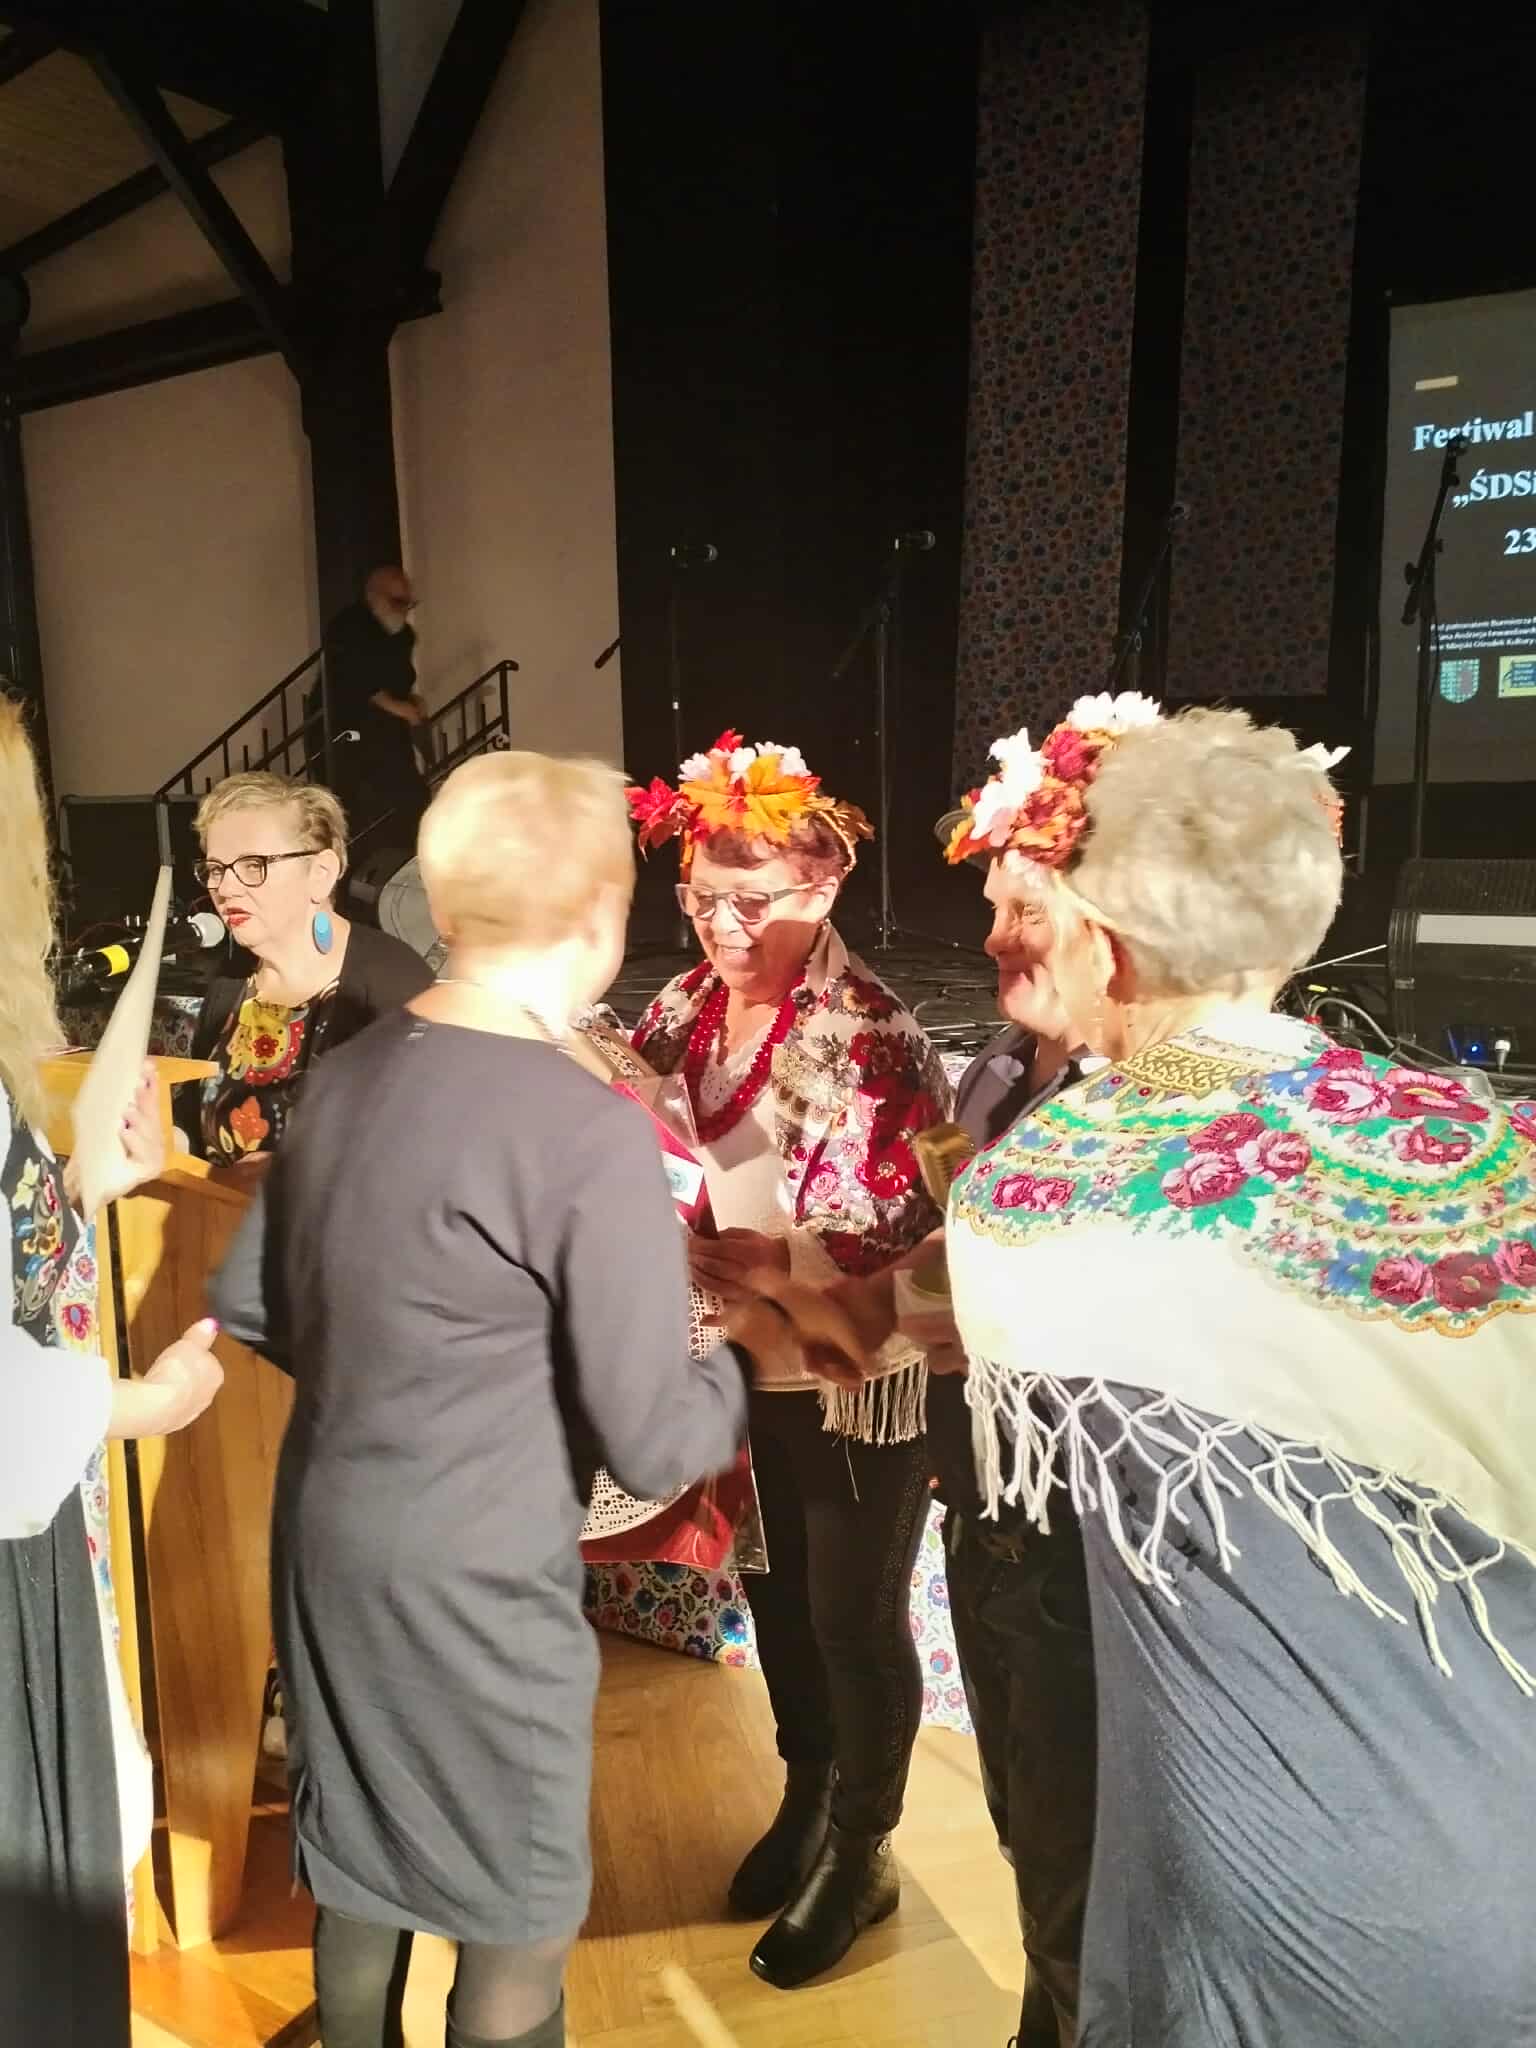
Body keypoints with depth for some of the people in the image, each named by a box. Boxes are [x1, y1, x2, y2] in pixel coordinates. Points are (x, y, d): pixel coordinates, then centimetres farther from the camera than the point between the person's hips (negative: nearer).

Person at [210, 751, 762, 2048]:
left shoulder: (349, 1070, -1)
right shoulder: (591, 1128, -24)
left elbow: (250, 1305, 10)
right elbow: (653, 1446, -20)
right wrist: (747, 1371, -1)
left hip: (324, 1536, 7)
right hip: (472, 1576, -7)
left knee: (358, 1869, 28)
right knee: (518, 1918, 17)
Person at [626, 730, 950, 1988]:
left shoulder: (872, 1037, -22)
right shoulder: (681, 1011, -3)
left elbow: (920, 1234, -23)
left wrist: (774, 1261, -30)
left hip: (859, 1378, -6)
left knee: (856, 1616, 14)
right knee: (776, 1594, 24)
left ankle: (863, 1852, 39)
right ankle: (807, 1799, 49)